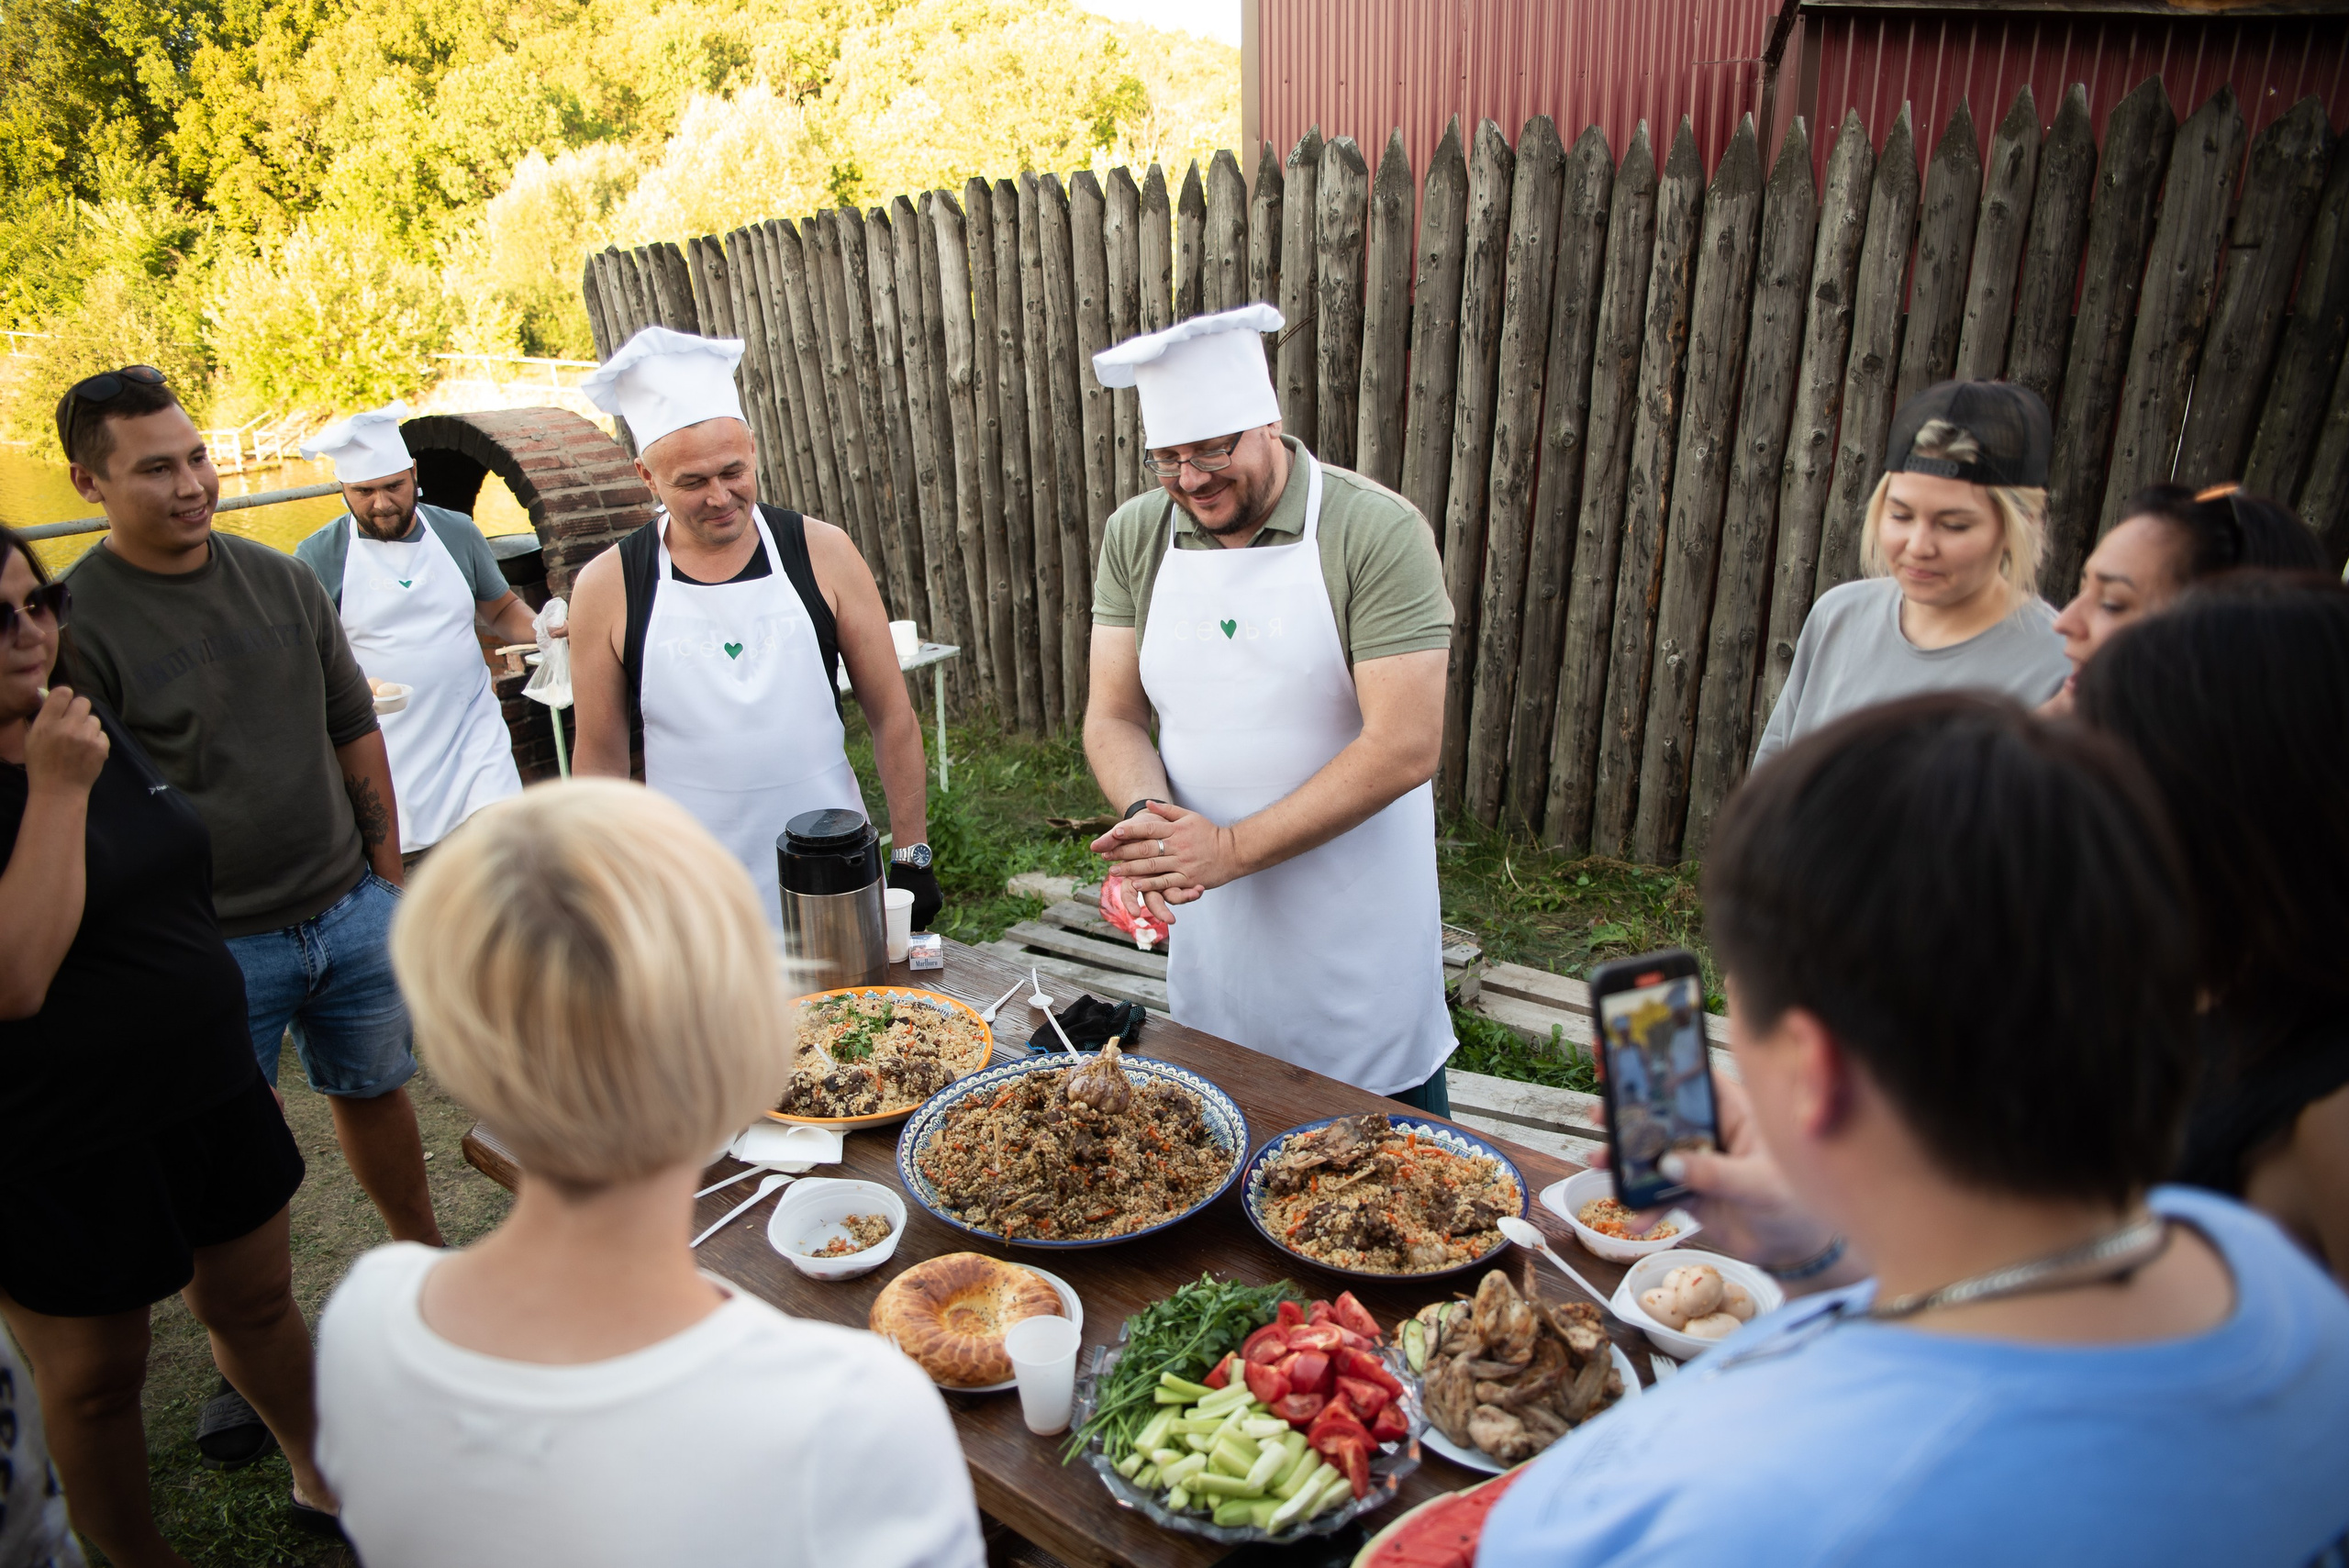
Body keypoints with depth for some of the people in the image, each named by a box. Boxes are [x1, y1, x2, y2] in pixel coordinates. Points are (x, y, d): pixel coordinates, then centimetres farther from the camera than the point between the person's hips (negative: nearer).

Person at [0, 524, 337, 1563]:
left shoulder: (95, 727, 3)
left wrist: (239, 1055, 20)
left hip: (209, 1093, 7)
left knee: (257, 1302, 21)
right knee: (95, 1376, 14)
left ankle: (324, 1480, 42)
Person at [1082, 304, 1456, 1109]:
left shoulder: (1378, 532, -16)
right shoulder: (1135, 537, 0)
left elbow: (1405, 746, -20)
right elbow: (1113, 716, 3)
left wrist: (1233, 847, -21)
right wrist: (1149, 816, -19)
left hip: (1356, 924, -4)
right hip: (1210, 922, 4)